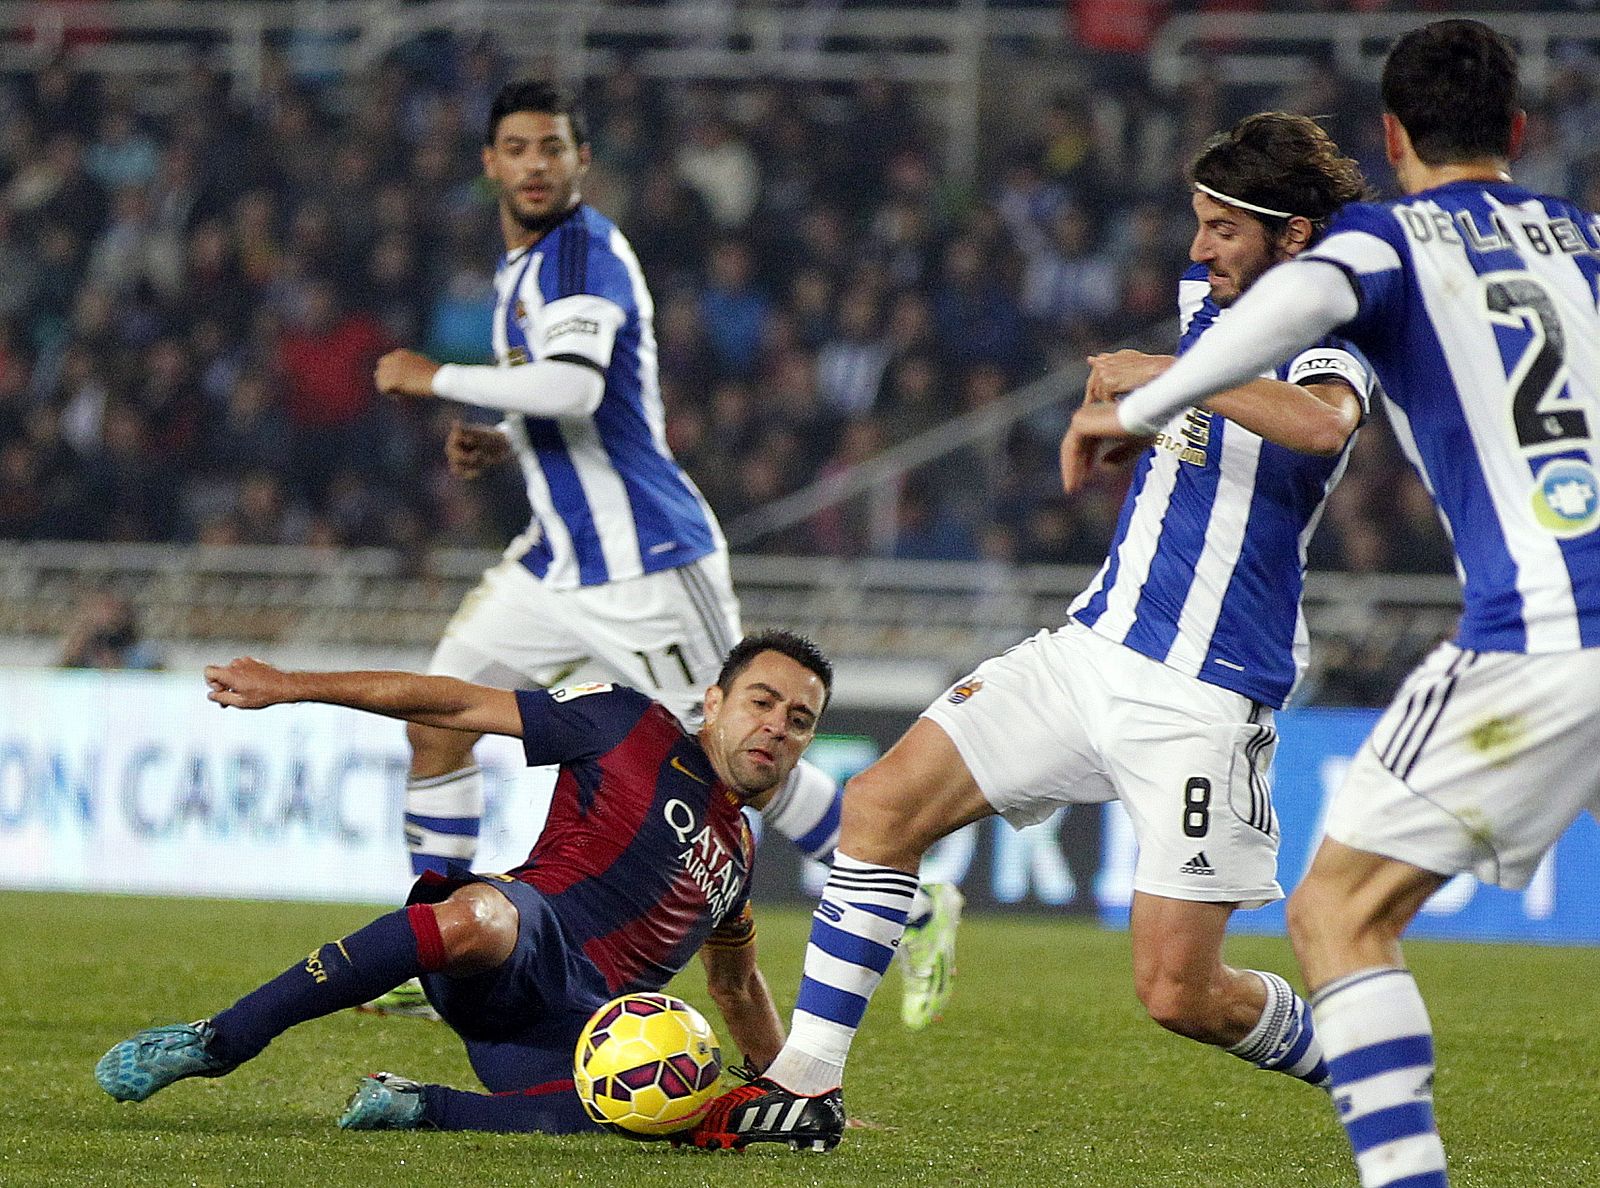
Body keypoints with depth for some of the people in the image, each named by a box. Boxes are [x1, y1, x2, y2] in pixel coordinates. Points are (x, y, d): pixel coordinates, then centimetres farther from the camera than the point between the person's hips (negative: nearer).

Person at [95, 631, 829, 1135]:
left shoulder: (738, 853, 30)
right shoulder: (633, 728, 11)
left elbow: (735, 987, 48)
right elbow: (457, 703, 8)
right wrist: (289, 688, 2)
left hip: (575, 1032, 4)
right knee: (475, 916, -45)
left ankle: (419, 1109, -18)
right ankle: (217, 1042, -34)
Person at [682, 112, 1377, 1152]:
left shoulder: (1326, 349, -15)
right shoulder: (1209, 297, 9)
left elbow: (1324, 422, -40)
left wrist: (1167, 373, -33)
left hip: (1206, 703, -8)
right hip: (1093, 648, 8)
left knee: (1179, 994, -10)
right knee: (884, 804, -4)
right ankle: (807, 1083, 2)